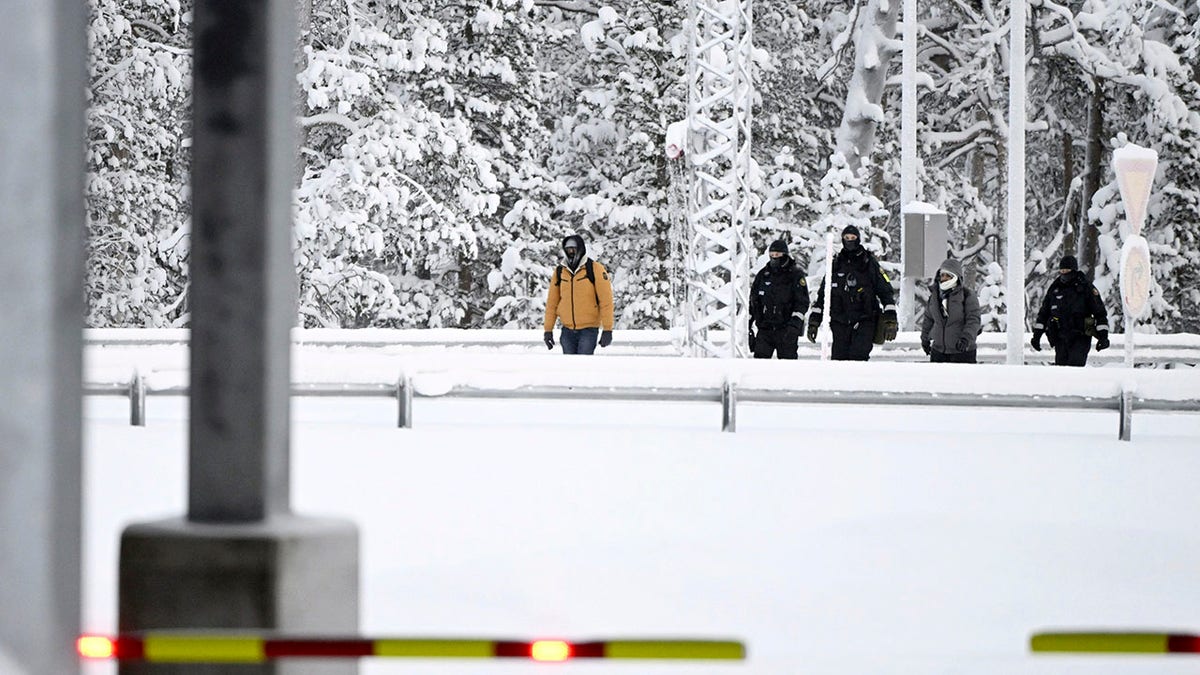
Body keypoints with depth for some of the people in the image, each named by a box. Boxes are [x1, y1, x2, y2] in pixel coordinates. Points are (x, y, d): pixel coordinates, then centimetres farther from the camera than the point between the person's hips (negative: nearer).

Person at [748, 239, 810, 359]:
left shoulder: (795, 275, -3)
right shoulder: (763, 275, 10)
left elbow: (802, 302, -8)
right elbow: (752, 300, 16)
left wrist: (795, 323, -22)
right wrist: (748, 325, 12)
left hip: (786, 330, -4)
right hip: (765, 329, 4)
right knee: (760, 358, -6)